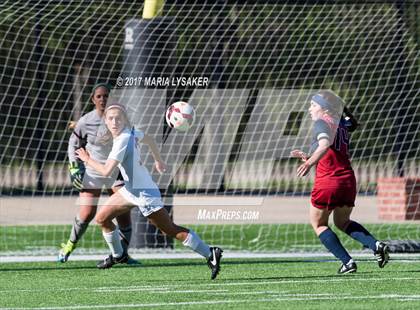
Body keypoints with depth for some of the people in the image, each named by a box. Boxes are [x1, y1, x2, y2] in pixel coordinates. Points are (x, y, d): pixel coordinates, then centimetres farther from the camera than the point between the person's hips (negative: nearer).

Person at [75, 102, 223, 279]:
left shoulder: (122, 141, -25)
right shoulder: (130, 132, -1)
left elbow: (106, 171, -27)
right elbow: (149, 140, 18)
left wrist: (88, 160, -11)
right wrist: (158, 160, 32)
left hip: (144, 193, -9)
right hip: (131, 190, 9)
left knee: (170, 230, -5)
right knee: (102, 219, 14)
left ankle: (211, 254, -1)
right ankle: (117, 255, 33)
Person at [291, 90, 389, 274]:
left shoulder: (321, 123, -6)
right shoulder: (342, 125, 17)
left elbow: (325, 145, -27)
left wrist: (309, 163, -39)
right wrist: (308, 158, 24)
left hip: (327, 182, -7)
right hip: (348, 180, 7)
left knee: (318, 224, 13)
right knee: (342, 222, 27)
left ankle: (347, 262, 1)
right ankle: (376, 245, 4)